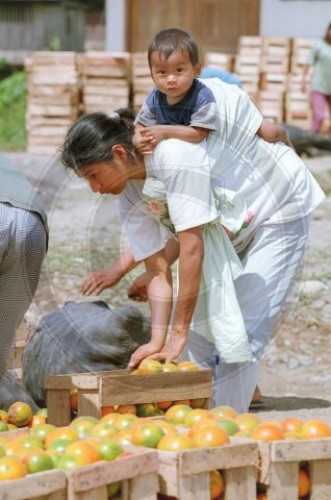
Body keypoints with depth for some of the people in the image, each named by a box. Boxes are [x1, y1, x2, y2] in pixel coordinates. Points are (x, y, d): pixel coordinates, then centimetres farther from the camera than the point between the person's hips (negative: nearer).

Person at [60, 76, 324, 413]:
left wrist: (178, 334, -31)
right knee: (198, 323, 3)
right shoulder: (130, 194, -11)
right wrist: (158, 339, -22)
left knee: (242, 328, -15)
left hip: (278, 206, -8)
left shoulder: (175, 153, -37)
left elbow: (191, 249, -36)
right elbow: (157, 269, -10)